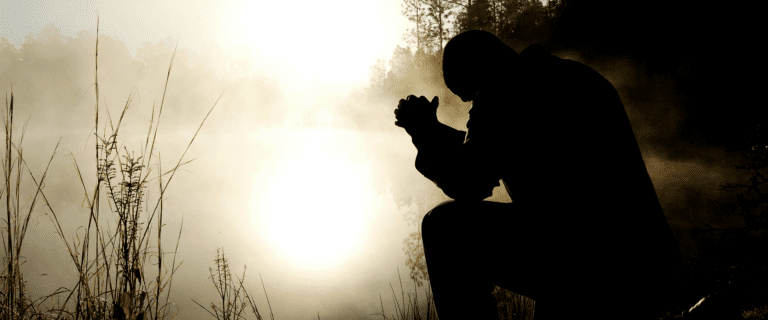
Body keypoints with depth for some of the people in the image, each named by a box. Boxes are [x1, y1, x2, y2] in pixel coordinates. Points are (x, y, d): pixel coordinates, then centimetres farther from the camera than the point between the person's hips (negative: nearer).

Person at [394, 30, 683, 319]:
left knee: (446, 227, 2)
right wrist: (433, 132, 32)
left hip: (585, 272, -9)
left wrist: (423, 133, 11)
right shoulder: (577, 77, 23)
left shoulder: (506, 89, -5)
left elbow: (467, 184, -4)